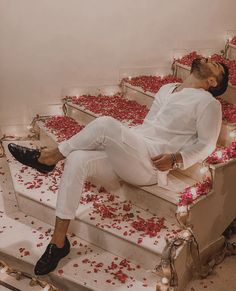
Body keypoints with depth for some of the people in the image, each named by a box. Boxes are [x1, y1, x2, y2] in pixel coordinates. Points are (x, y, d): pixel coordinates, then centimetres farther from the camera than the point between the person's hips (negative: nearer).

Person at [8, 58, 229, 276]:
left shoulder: (207, 102, 6)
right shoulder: (167, 88, 27)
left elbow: (206, 143, 1)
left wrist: (176, 158, -14)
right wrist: (123, 138, 16)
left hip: (151, 163, -6)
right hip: (124, 158, 7)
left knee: (105, 124, -30)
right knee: (77, 160, -21)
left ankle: (49, 157, -6)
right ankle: (59, 241, -17)